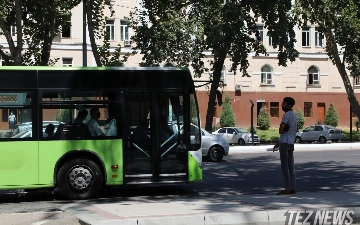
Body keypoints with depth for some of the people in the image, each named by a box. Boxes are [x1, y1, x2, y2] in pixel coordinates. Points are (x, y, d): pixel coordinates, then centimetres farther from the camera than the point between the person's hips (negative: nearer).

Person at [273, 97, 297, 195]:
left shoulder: (287, 115, -13)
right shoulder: (293, 115, 17)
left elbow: (281, 131, -18)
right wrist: (278, 143, 24)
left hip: (284, 143, -9)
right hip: (291, 143, 9)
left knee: (284, 166, -6)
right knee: (291, 166, 8)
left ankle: (287, 189, -5)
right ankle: (292, 188, 9)